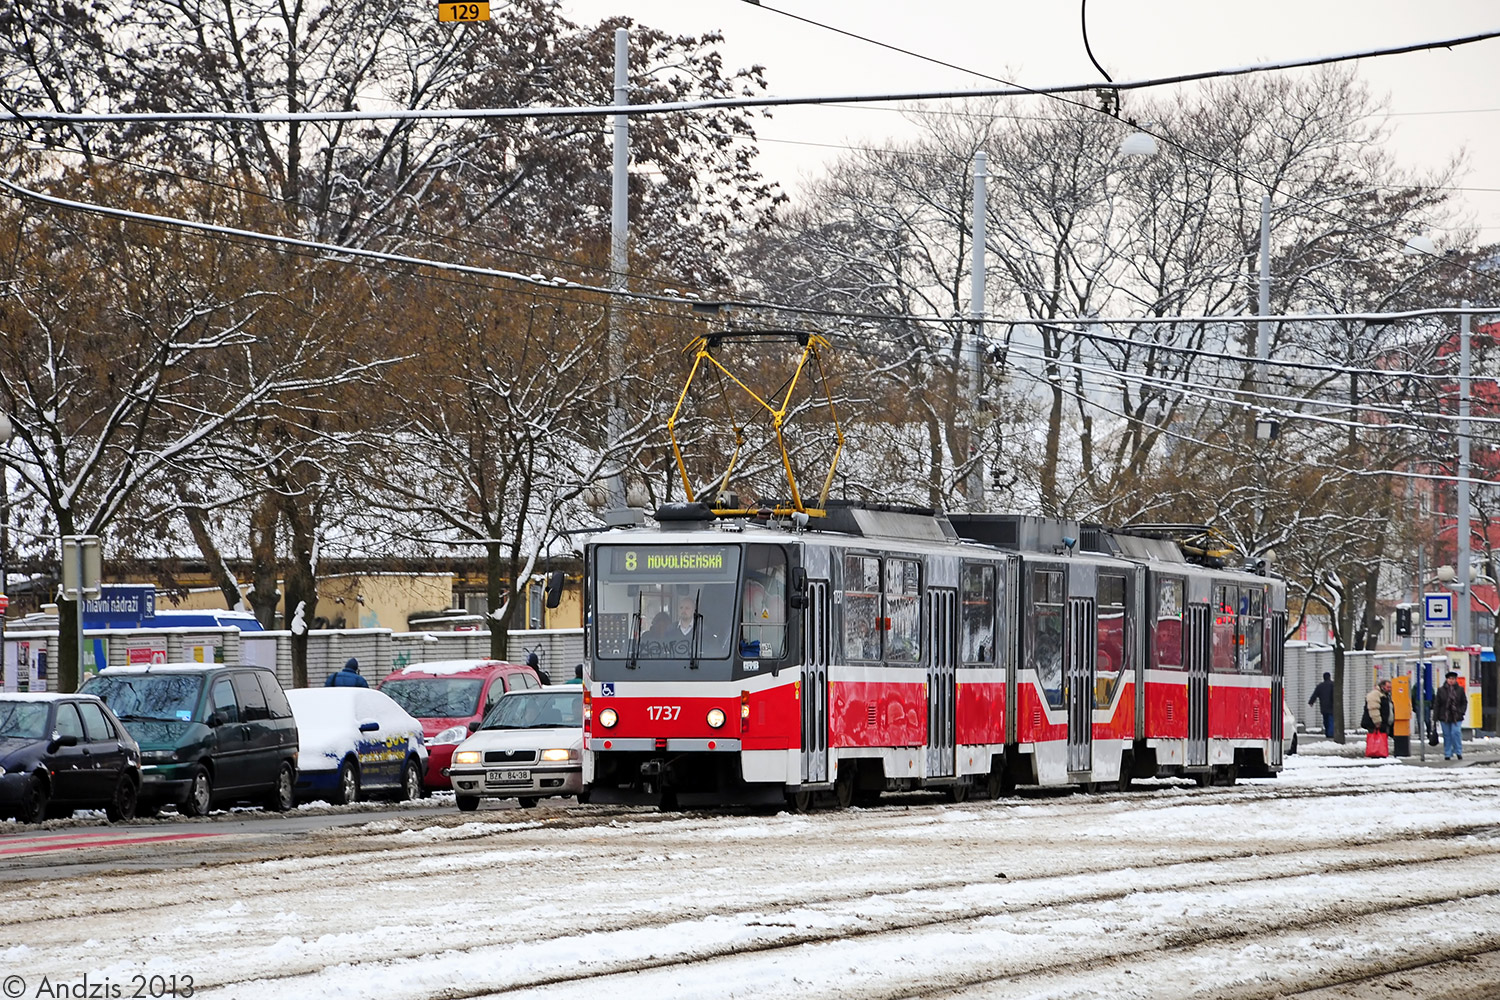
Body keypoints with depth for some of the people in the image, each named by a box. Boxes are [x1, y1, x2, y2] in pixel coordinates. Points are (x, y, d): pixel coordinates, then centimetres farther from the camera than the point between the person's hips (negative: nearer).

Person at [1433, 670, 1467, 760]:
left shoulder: (1460, 690, 5)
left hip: (1456, 718, -1)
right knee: (1447, 735, 5)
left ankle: (1458, 752, -3)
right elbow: (1436, 704, 5)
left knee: (1456, 732, -15)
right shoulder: (1441, 690, 3)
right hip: (1444, 717, 1)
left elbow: (1464, 702, 11)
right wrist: (1435, 718, 0)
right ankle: (1447, 754, 14)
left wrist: (1461, 712, -6)